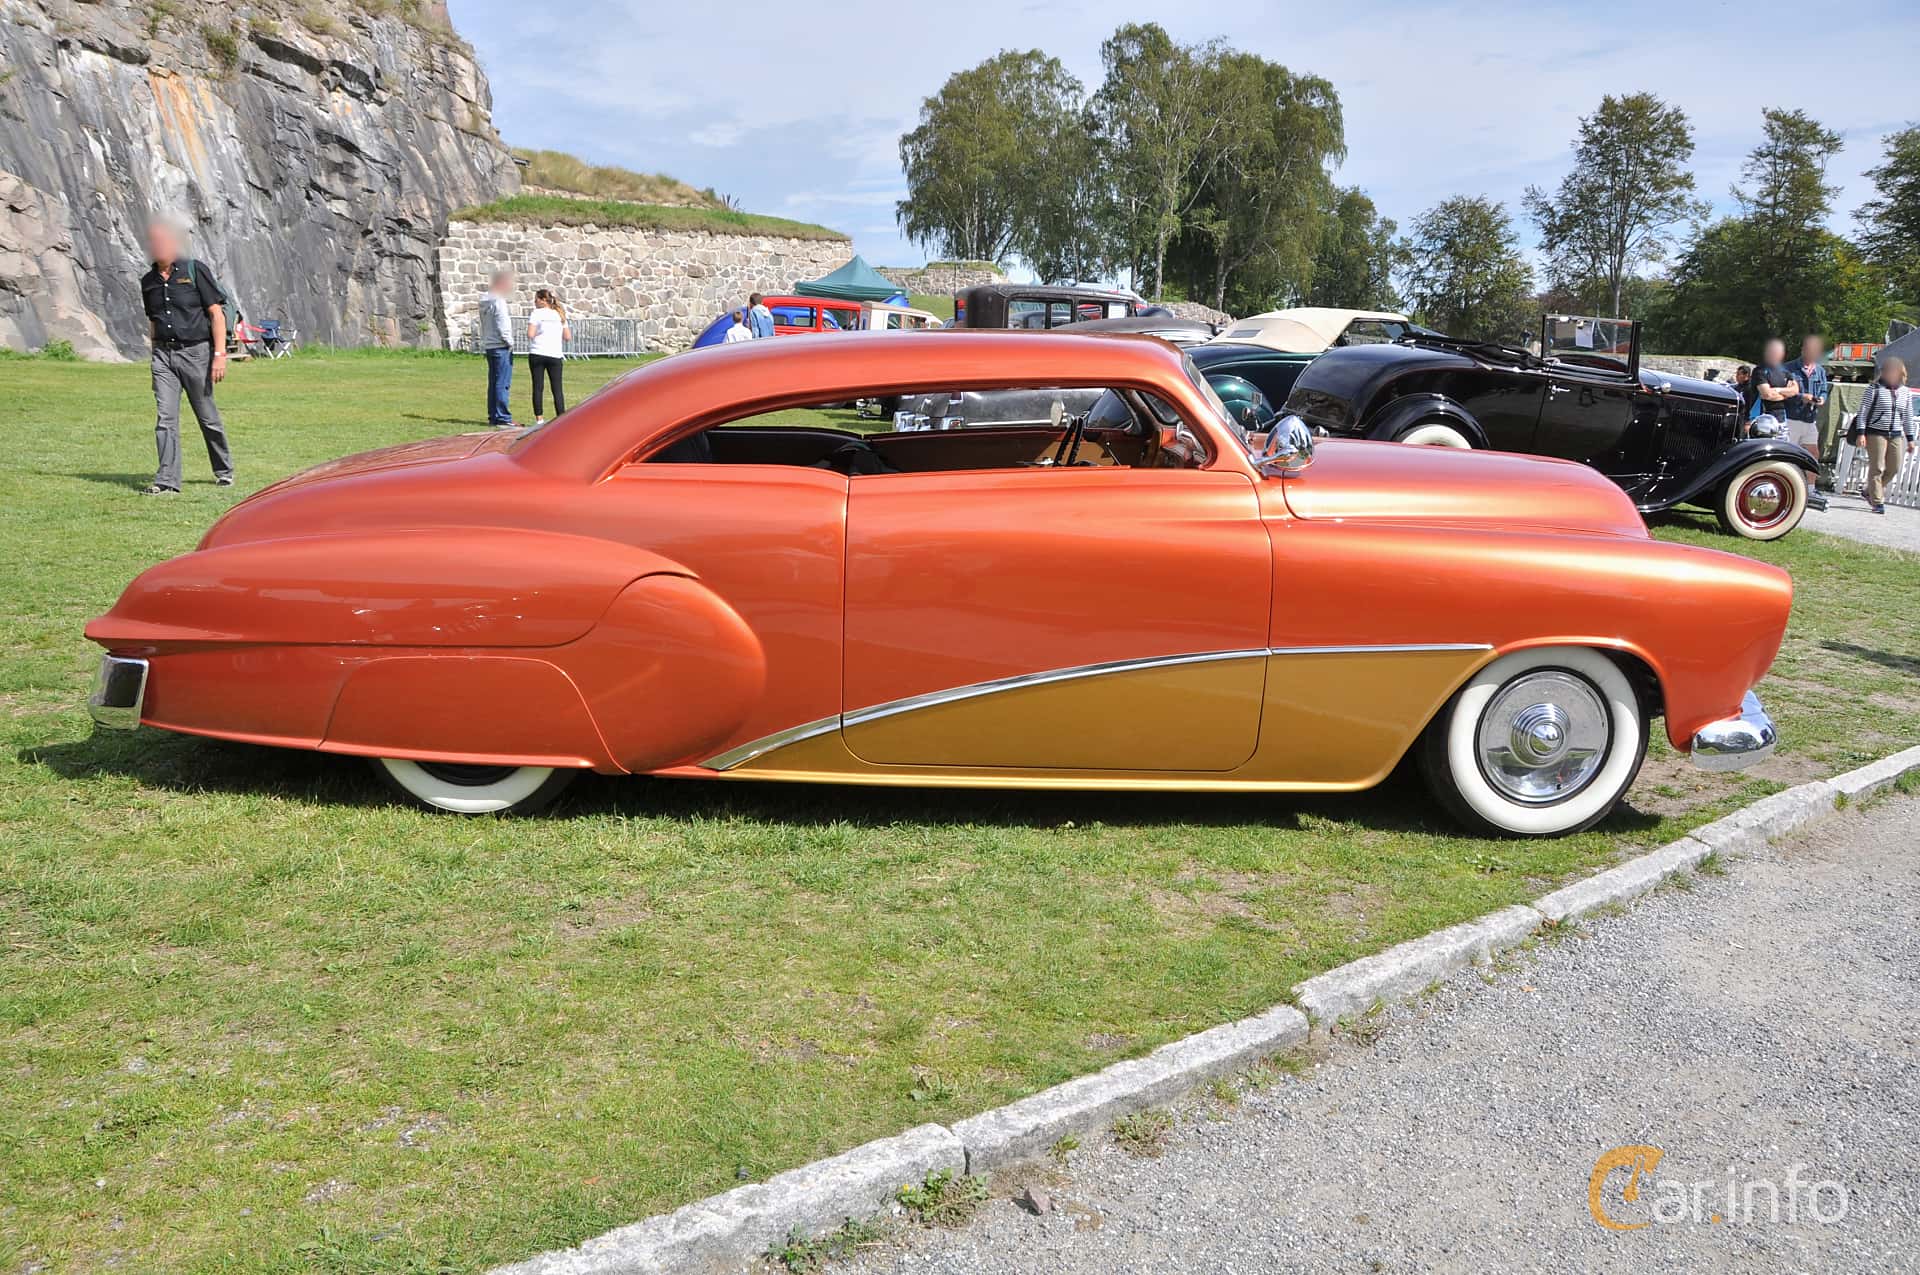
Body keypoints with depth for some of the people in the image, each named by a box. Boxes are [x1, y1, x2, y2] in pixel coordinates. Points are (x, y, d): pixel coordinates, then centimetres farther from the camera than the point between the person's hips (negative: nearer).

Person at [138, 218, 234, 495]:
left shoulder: (195, 270, -4)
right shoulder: (148, 281, 11)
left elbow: (217, 314, -8)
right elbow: (153, 321, 19)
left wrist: (220, 355, -15)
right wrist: (156, 354, 17)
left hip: (196, 351, -4)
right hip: (163, 354, 4)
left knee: (208, 417, 6)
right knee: (165, 417, -6)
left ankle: (224, 470, 26)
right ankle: (167, 481, -8)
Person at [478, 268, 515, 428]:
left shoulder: (484, 301, 14)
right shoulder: (498, 301, -14)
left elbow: (483, 324, 16)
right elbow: (502, 325, -18)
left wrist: (483, 343, 16)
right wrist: (509, 342, -6)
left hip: (489, 347, 9)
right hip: (501, 347, -9)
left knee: (493, 383, 13)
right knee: (502, 384, -8)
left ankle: (493, 417, 16)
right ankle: (503, 419, -9)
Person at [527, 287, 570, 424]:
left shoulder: (537, 313, -2)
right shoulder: (559, 314, 12)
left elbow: (530, 334, -10)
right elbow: (568, 337, 9)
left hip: (537, 354, -3)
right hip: (555, 355, 3)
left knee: (537, 387, 3)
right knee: (557, 388, 4)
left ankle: (539, 418, 2)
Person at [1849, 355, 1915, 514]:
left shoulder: (1906, 392, 10)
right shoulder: (1875, 388, -4)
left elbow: (1908, 417, 15)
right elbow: (1863, 411, -5)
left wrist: (1910, 439, 13)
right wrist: (1860, 433, -12)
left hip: (1896, 435, 5)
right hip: (1876, 433, -5)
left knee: (1894, 468, 5)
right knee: (1877, 468, -5)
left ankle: (1870, 492, 24)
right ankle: (1877, 502, 0)